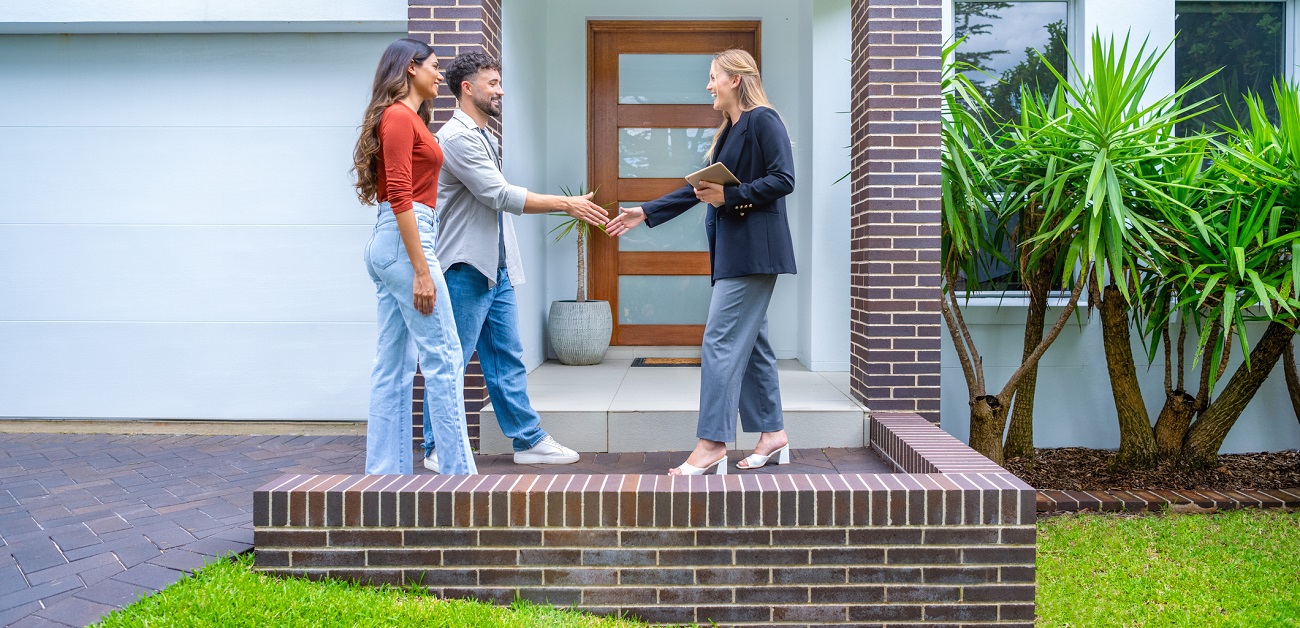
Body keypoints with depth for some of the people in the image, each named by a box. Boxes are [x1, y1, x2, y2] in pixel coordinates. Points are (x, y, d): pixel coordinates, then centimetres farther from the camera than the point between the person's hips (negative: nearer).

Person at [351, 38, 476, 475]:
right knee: (443, 359, -6)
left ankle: (386, 473, 13)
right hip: (404, 241, -10)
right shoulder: (399, 117, -8)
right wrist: (421, 271, -20)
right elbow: (400, 197, -17)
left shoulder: (404, 118, 20)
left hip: (387, 243, 10)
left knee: (393, 365, 9)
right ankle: (460, 473, 0)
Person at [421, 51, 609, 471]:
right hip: (465, 269, -9)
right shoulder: (457, 137, -14)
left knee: (507, 360, 11)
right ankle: (438, 450, 10)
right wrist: (568, 205, -19)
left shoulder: (483, 136, 17)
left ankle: (529, 440, 16)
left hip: (496, 269, 9)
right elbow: (502, 196, -20)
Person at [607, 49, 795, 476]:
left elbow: (783, 180, -16)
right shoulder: (730, 129, 20)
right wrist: (645, 214, 22)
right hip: (732, 249, 10)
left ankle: (712, 445, -9)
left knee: (721, 341, -11)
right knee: (749, 341, 11)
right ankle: (773, 434, 18)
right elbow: (701, 187, 23)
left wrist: (729, 197, -18)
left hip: (753, 249, -10)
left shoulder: (763, 120, -7)